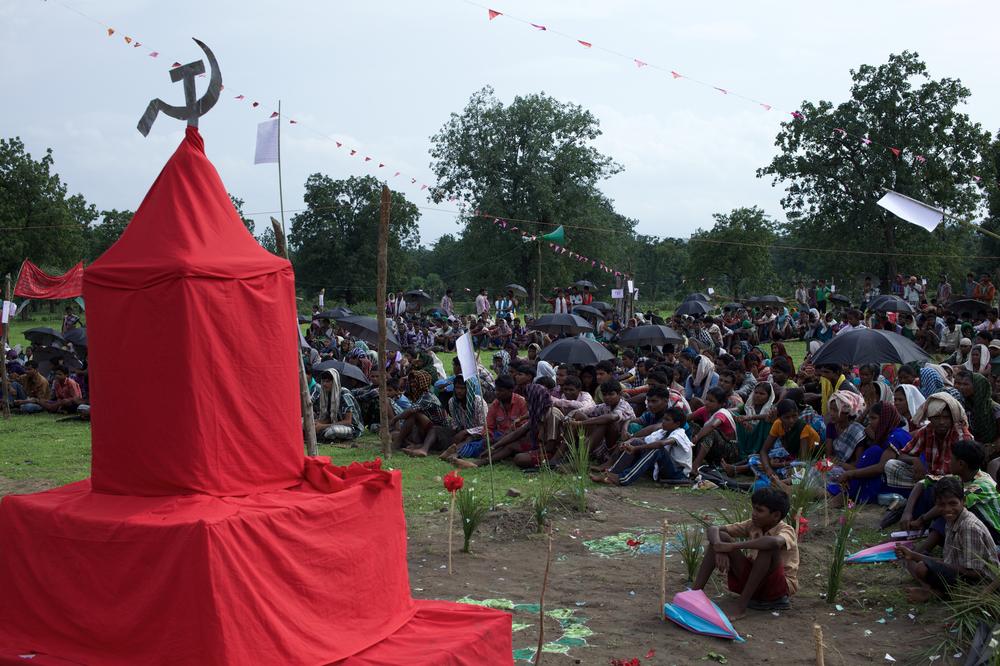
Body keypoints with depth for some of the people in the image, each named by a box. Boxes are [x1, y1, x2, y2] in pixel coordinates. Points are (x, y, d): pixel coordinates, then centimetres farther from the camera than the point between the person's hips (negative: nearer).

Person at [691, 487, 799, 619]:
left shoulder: (786, 531, -17)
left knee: (767, 547, -35)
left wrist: (731, 546, -40)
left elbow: (775, 542, -45)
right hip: (752, 580, 6)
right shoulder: (752, 525, 0)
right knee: (720, 537, -10)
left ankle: (741, 606, -30)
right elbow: (713, 529, -5)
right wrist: (720, 549, -28)